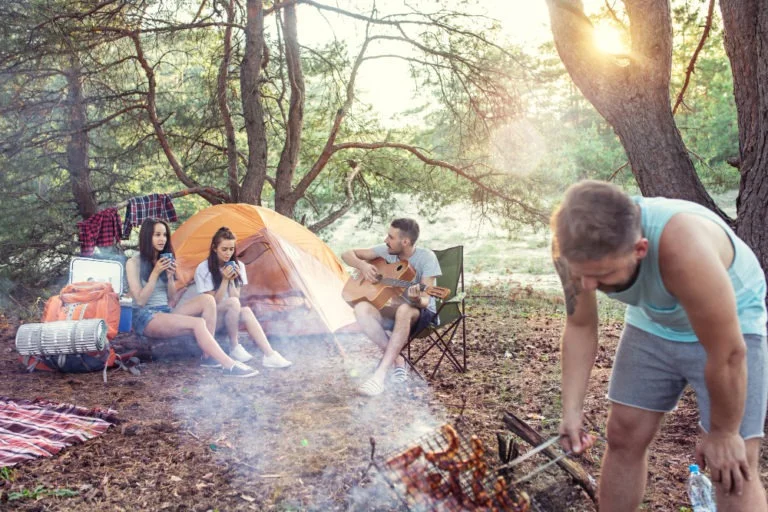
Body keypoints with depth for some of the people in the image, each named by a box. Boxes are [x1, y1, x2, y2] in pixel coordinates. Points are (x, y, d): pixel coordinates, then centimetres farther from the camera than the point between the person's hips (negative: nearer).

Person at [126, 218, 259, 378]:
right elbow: (140, 301, -12)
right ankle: (229, 365, -34)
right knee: (197, 324, -32)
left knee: (207, 299, -19)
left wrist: (170, 275, -5)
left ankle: (208, 355, -24)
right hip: (146, 318, -7)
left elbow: (171, 300, 11)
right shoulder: (133, 263, -5)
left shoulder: (165, 260, 13)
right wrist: (155, 273, -16)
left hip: (166, 312, 7)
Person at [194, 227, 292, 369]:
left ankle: (269, 355, -40)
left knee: (245, 311, -31)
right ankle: (234, 348, -22)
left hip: (230, 319, 4)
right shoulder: (203, 269, -13)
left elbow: (237, 297, -3)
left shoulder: (238, 266, 1)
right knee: (232, 303, -34)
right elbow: (213, 302, -14)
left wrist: (232, 280, -17)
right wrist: (225, 280, -20)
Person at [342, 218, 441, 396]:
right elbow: (348, 254, 4)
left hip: (421, 314, -5)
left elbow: (425, 301, -21)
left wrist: (417, 300, -45)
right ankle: (396, 359, -19)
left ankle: (380, 374, -40)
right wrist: (362, 266, -17)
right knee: (362, 308, -27)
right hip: (391, 310, 5)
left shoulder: (426, 258, -16)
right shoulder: (386, 251, -3)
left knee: (404, 310, -41)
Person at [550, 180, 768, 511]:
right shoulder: (578, 248, -26)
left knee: (734, 471, -8)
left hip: (730, 326, -4)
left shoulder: (684, 249, -43)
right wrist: (572, 408, -15)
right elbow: (580, 327, -9)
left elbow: (728, 354, -30)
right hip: (651, 322, 5)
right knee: (623, 436, 6)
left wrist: (723, 433, -17)